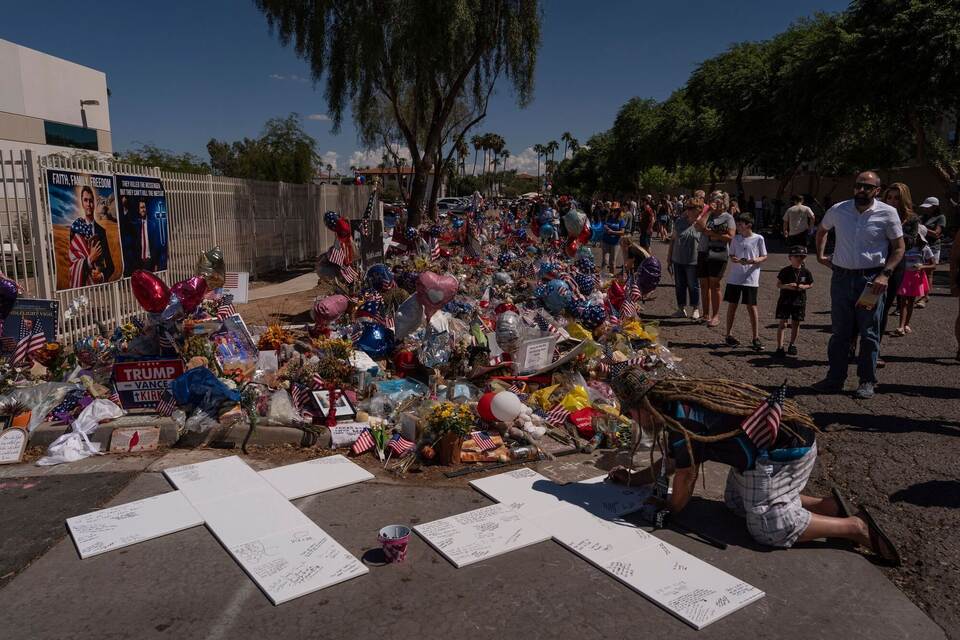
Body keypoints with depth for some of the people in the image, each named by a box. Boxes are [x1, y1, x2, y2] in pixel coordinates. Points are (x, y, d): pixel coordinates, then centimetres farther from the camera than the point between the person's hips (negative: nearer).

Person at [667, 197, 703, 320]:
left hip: (693, 261, -3)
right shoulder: (679, 222, 1)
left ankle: (696, 309, 19)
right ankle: (682, 309, 23)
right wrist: (669, 259, 7)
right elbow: (672, 240, 7)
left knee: (693, 286, 6)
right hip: (678, 260, 3)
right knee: (679, 285, 11)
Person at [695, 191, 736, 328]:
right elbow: (699, 226, -7)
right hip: (703, 253, 4)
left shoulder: (728, 217, 2)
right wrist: (708, 211, -6)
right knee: (704, 284, 7)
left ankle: (716, 315, 1)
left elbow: (730, 237, -8)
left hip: (718, 254, -4)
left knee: (714, 284, -5)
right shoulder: (707, 214, 12)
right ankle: (706, 314, 19)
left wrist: (712, 235, -9)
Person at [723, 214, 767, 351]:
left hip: (750, 278, -3)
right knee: (732, 305, 7)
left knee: (751, 306, -2)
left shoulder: (758, 239, -1)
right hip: (734, 277, 3)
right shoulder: (736, 239, 7)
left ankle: (756, 338, 5)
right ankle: (729, 334, 18)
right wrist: (735, 260, -12)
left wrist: (755, 260, -17)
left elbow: (764, 256, 5)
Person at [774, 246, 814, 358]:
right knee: (782, 324, -4)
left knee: (796, 324, 10)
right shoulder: (785, 271, -6)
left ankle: (792, 345, 26)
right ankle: (780, 347, -2)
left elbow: (811, 284, 11)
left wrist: (804, 287, -10)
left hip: (799, 301, 3)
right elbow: (778, 284, -2)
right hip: (785, 300, -2)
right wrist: (787, 286, -21)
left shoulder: (806, 272, 0)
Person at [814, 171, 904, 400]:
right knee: (839, 332, 9)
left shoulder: (887, 213, -4)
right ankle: (835, 378, 18)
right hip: (841, 276, 2)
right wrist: (820, 255, 12)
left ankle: (867, 381, 16)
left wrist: (885, 275, -12)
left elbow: (899, 248, 0)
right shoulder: (838, 210, 2)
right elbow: (822, 231, 23)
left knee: (869, 333, 5)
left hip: (871, 279, -2)